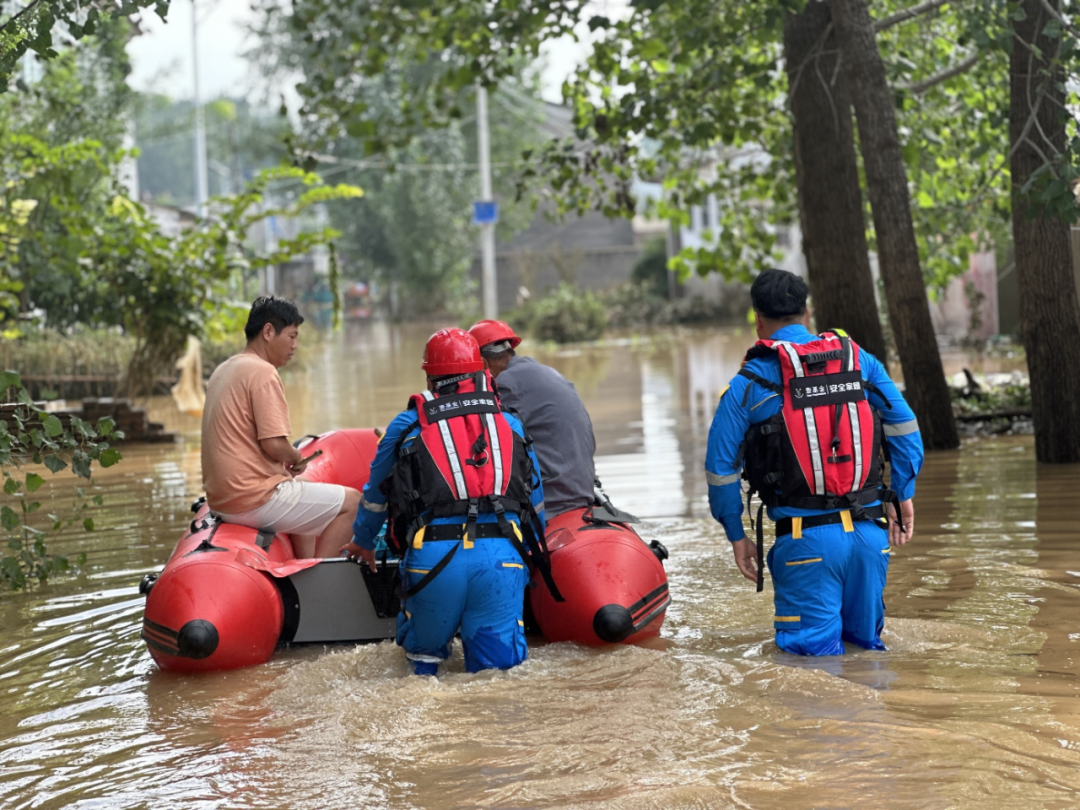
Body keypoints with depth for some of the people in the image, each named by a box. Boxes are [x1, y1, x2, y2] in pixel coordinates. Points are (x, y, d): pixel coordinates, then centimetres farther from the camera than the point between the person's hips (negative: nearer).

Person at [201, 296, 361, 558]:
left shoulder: (223, 371, 14)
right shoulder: (263, 372, -15)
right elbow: (274, 444, -21)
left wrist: (281, 465, 11)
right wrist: (297, 458, -1)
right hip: (255, 501, -10)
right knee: (352, 502, 0)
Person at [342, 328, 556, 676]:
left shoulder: (406, 426, 15)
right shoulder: (511, 425, 21)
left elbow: (376, 494, 29)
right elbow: (535, 499, 31)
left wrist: (363, 543, 48)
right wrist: (534, 552, 48)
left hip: (434, 556, -1)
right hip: (502, 556, 1)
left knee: (423, 650, 20)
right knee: (499, 667, 4)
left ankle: (425, 667, -4)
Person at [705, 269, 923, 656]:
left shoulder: (747, 386, -1)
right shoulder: (859, 360, 8)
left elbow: (720, 468, 1)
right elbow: (905, 430, 9)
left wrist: (736, 537, 12)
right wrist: (903, 496, 17)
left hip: (806, 538, -3)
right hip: (870, 533, 3)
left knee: (813, 647, 4)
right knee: (864, 639, 18)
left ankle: (823, 648, -23)